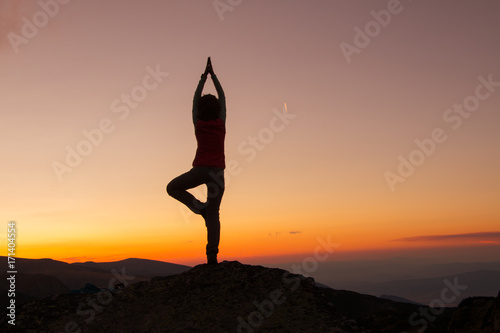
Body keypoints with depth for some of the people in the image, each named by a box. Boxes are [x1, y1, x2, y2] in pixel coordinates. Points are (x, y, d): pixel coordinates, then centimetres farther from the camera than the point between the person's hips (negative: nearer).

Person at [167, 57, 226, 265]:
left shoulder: (198, 123, 2)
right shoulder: (221, 123, 3)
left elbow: (195, 99, 14)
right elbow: (222, 98, 15)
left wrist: (203, 77, 22)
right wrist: (213, 75, 21)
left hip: (200, 170, -2)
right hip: (217, 172, 2)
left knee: (172, 188, 20)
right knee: (213, 214, 2)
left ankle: (196, 205, -2)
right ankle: (212, 254, -9)